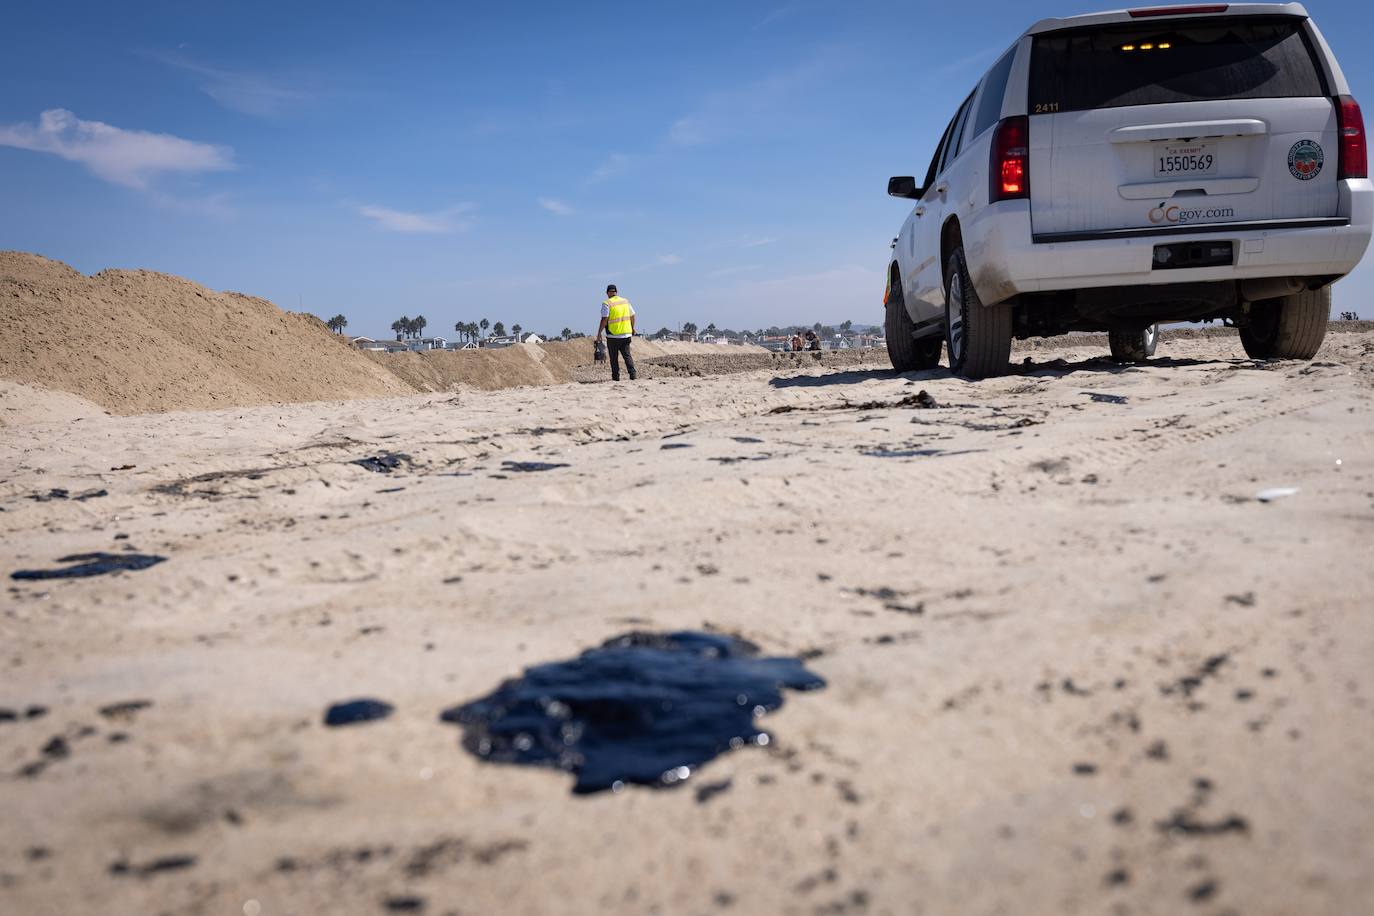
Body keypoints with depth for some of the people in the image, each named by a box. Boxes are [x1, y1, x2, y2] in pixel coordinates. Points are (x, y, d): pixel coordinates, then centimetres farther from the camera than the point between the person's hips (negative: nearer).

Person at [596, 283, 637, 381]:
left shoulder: (607, 303, -9)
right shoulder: (625, 301, 8)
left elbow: (604, 319, -15)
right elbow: (632, 316, 13)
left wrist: (599, 333, -7)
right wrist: (632, 328, 26)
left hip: (613, 335, -4)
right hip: (626, 334, 4)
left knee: (614, 357, 6)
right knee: (627, 355, 8)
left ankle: (616, 376, 6)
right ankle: (632, 374, -4)